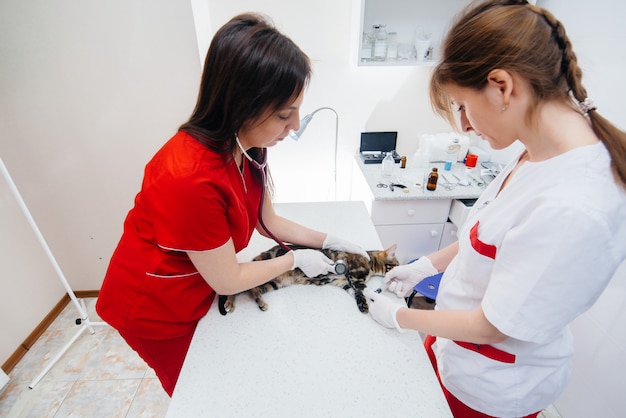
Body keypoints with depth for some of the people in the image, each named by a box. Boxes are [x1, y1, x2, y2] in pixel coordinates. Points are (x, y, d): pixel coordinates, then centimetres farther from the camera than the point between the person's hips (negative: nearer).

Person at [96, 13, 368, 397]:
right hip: (156, 310, -6)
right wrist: (296, 259, -14)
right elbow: (228, 280, -26)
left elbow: (268, 222, -2)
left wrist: (329, 241, -6)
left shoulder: (244, 147, -13)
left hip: (195, 292, 6)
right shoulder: (191, 178, -39)